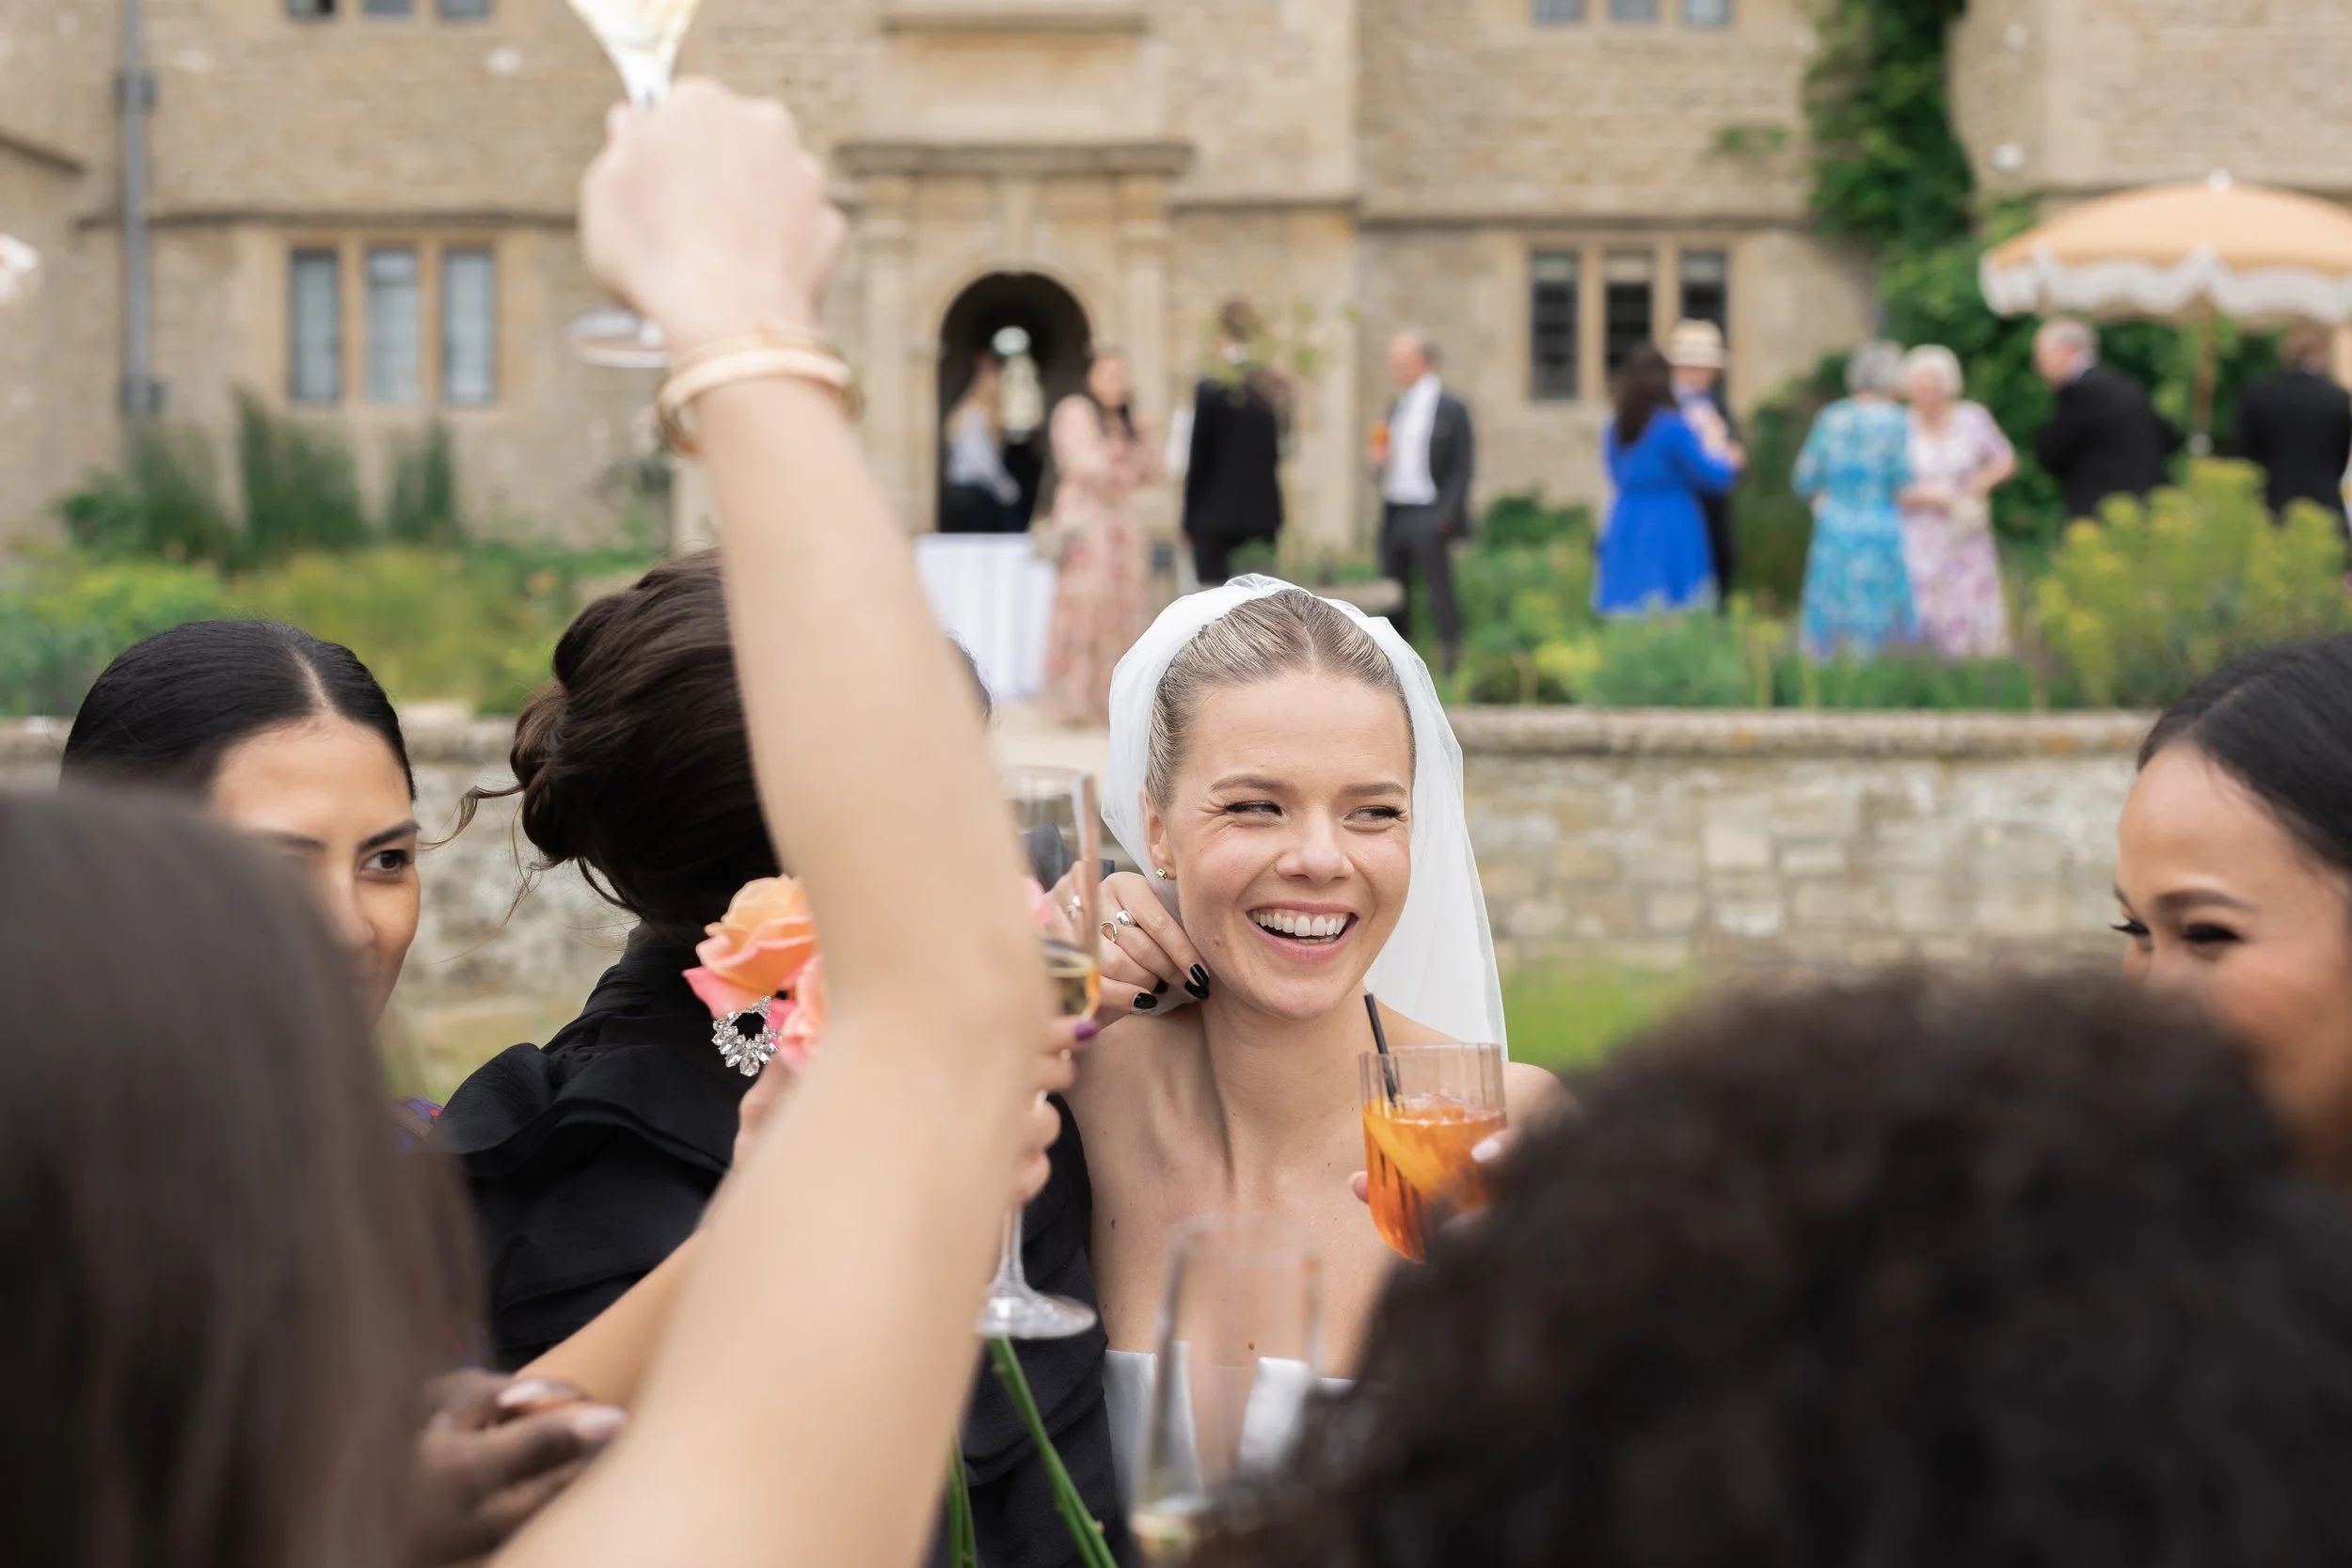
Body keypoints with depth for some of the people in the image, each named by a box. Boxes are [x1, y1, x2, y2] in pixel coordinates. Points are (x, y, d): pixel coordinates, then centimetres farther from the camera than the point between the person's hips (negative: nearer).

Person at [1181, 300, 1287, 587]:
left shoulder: (1211, 390, -10)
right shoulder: (1275, 389, 4)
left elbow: (1198, 458, -7)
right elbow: (1279, 453, 8)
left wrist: (1189, 518, 0)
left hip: (1216, 513, -4)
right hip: (1261, 512, 4)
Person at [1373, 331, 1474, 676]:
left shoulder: (1451, 409, -6)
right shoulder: (1396, 407, 16)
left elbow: (1463, 469, -8)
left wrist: (1444, 515, -15)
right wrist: (1379, 462, -1)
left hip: (1429, 515, -7)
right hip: (1394, 515, 7)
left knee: (1439, 592, -5)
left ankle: (1451, 660, 0)